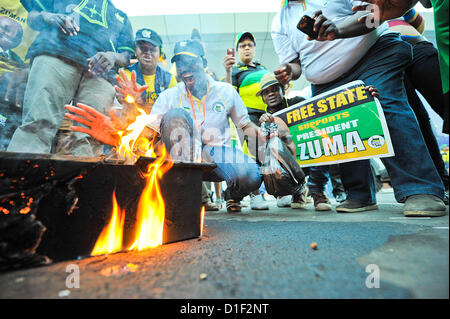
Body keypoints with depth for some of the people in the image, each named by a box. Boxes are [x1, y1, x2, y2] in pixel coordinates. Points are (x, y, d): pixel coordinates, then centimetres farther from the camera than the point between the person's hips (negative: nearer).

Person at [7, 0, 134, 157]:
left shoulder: (122, 17, 33)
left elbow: (126, 56, 22)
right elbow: (31, 16, 33)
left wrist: (112, 56, -2)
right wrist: (47, 17, 9)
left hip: (97, 74, 0)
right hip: (55, 55, 0)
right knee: (39, 123, -21)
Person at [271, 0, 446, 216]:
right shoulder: (280, 22, 14)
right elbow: (294, 63, 9)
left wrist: (337, 30, -25)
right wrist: (289, 71, -17)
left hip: (374, 54, -2)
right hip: (327, 86, 4)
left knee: (388, 110, -24)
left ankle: (422, 191, -20)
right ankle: (361, 195, 5)